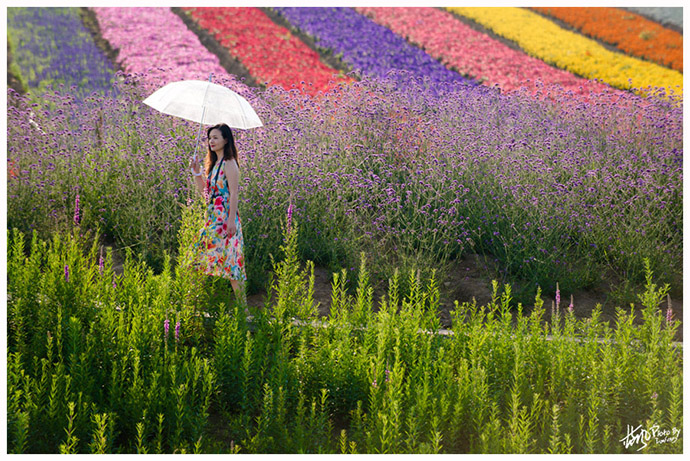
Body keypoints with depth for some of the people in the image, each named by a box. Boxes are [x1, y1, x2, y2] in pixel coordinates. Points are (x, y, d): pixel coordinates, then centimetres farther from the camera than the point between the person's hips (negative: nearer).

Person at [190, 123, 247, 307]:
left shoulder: (229, 163, -11)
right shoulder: (214, 163, 16)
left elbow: (233, 193, -16)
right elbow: (205, 191, 19)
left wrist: (231, 220, -22)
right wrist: (196, 173, 8)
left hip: (226, 217, -9)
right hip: (213, 217, 9)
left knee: (229, 261, -9)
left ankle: (242, 305, -6)